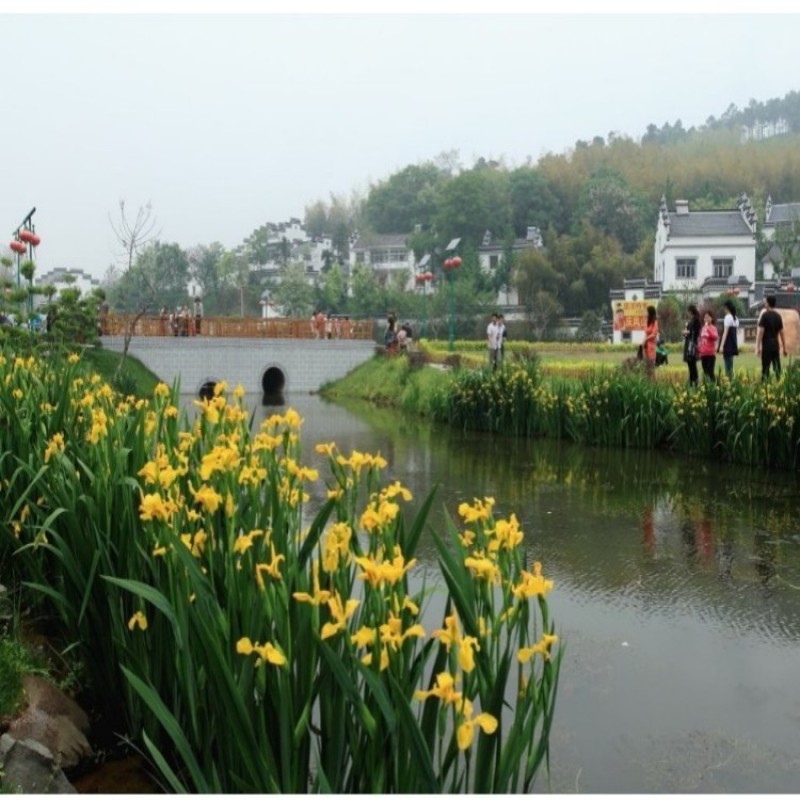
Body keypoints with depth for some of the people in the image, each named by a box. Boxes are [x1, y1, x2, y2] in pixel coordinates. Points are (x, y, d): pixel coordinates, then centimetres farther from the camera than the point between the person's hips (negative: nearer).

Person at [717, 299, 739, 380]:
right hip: (733, 345, 9)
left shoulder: (728, 317, -12)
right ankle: (731, 379, 13)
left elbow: (725, 332, -16)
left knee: (727, 365, -9)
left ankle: (728, 379, -11)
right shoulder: (736, 318, 13)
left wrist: (721, 346, -17)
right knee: (730, 365, 12)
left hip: (727, 345, -9)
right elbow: (736, 332, 16)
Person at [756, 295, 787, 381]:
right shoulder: (778, 316, 9)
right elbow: (781, 333, 12)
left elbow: (760, 332, -11)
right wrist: (784, 348, 17)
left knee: (765, 369, -3)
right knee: (777, 369, 5)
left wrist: (757, 347, -10)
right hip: (776, 345, 5)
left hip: (766, 345, -5)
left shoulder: (765, 315, -7)